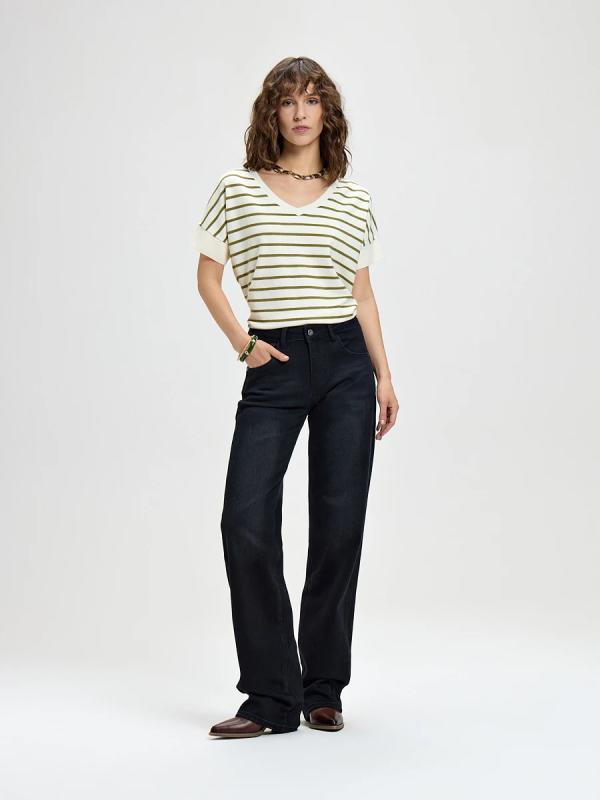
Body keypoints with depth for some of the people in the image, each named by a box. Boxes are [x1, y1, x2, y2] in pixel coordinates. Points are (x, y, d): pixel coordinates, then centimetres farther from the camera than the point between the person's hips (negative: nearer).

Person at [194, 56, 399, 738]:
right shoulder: (237, 190, 5)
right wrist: (241, 343, -2)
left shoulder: (354, 199, 9)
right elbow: (207, 276, 11)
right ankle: (272, 697, -2)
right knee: (246, 522, -12)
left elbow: (363, 294, 13)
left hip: (345, 362, 1)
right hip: (274, 368, -1)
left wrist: (384, 376, 7)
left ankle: (324, 690, 14)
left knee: (338, 525, 2)